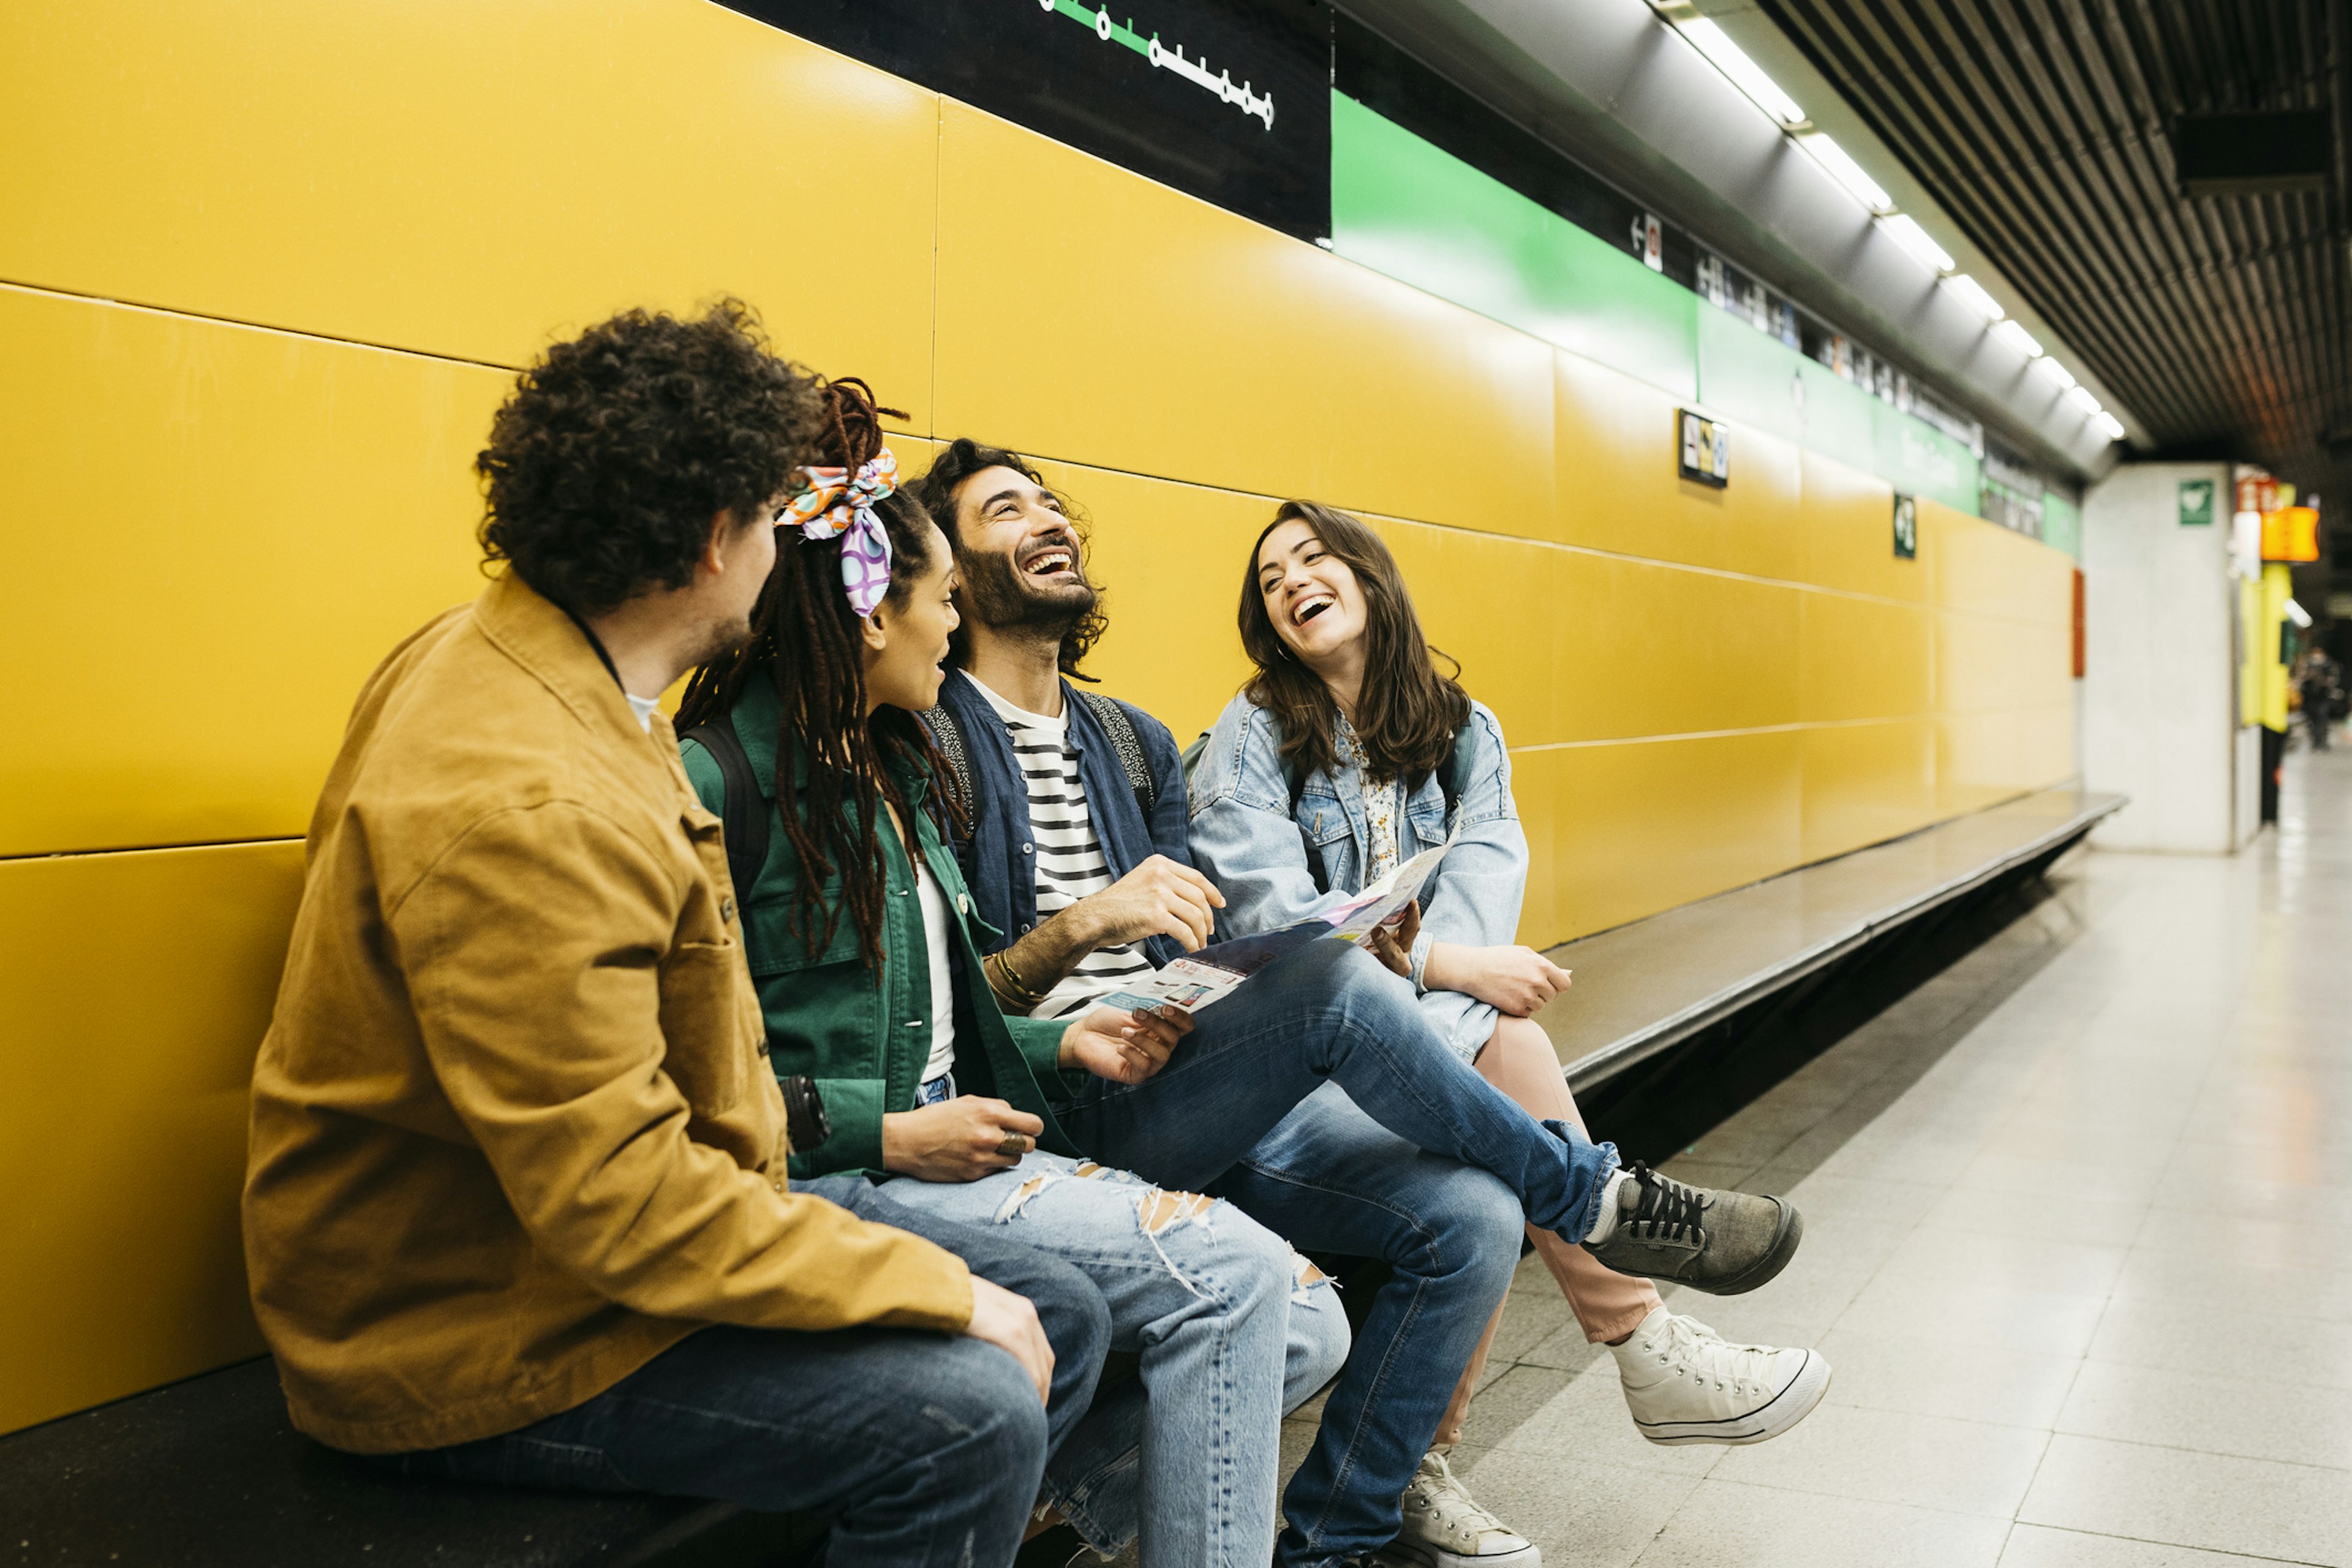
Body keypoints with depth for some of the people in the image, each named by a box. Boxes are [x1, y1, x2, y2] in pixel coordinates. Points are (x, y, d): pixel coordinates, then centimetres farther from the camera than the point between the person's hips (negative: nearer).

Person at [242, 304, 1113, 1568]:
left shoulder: (524, 656, 3)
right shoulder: (519, 803, -30)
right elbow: (621, 1206, -30)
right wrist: (941, 1291, -22)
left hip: (607, 1203, 10)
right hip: (476, 1329, -10)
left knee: (1060, 1322, 2)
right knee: (969, 1410, -26)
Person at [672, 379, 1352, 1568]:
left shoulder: (890, 769, 17)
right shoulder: (721, 783, -11)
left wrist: (1061, 1045, 7)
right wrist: (889, 1134, -17)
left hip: (943, 1142, 9)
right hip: (836, 1181, -9)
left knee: (1302, 1329, -6)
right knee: (1228, 1270, -22)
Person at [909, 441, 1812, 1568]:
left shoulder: (1134, 742, 19)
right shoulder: (931, 744, -5)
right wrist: (1082, 928, -25)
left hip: (1198, 1092, 7)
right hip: (1054, 1110, -7)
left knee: (1473, 1218, -13)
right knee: (1342, 984, -29)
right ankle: (1592, 1192, -5)